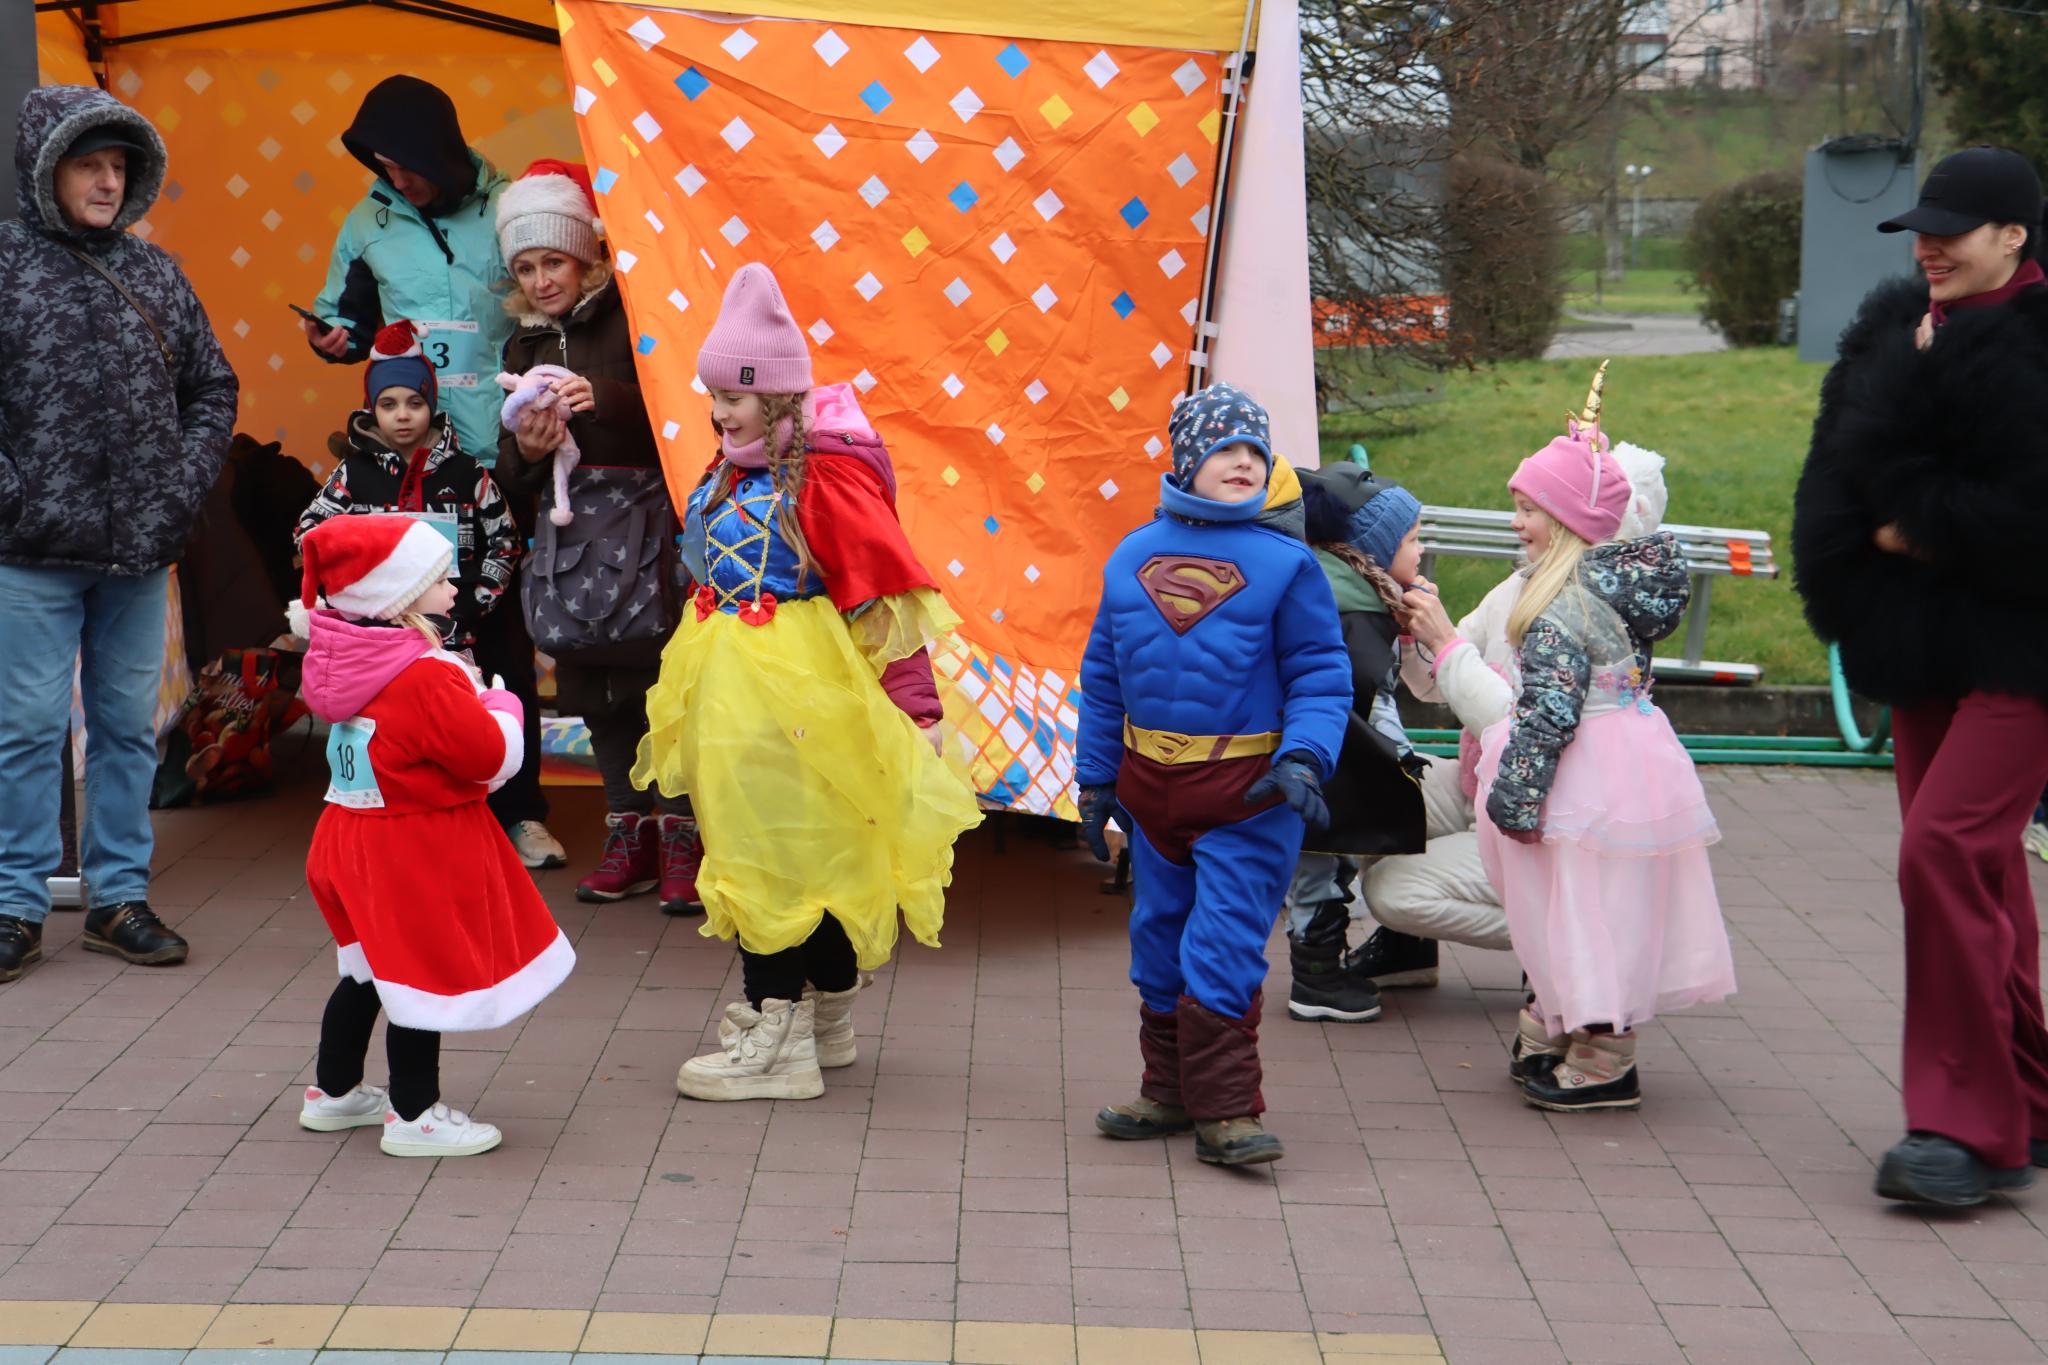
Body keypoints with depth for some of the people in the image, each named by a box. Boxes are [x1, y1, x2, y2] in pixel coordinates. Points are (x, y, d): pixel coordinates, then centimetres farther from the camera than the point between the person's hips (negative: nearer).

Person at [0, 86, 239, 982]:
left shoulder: (156, 274, 10)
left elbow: (213, 386, 17)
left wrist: (186, 481, 4)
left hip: (140, 550, 4)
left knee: (129, 726, 10)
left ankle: (120, 898, 20)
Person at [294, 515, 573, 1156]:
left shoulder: (344, 662, 2)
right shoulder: (428, 678, -25)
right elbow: (494, 756, -20)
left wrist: (477, 702, 7)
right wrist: (502, 708, -2)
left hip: (354, 833, 9)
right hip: (418, 855, -9)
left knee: (370, 971, 22)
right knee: (427, 974, 2)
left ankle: (334, 1091, 33)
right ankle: (414, 1115, 9)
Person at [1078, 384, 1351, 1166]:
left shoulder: (1284, 563, -5)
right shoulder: (1132, 556, 7)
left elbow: (1320, 677, -3)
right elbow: (1103, 677, 13)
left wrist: (1303, 759, -17)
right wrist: (1096, 779, 13)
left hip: (1249, 791, -5)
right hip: (1151, 783, 5)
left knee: (1224, 949, -7)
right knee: (1159, 942, 14)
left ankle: (1225, 1112, 0)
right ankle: (1170, 1093, 27)